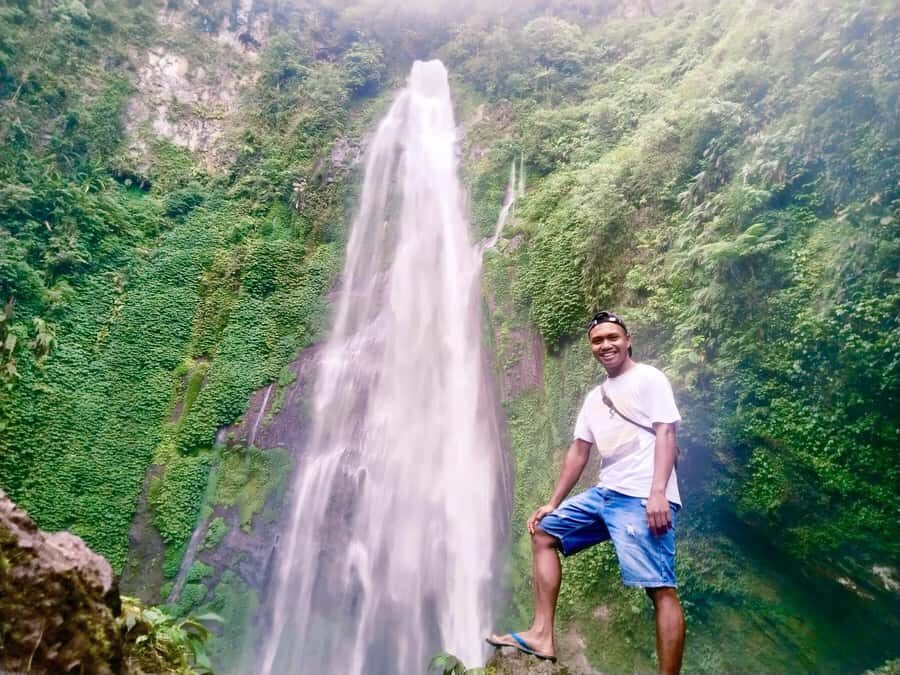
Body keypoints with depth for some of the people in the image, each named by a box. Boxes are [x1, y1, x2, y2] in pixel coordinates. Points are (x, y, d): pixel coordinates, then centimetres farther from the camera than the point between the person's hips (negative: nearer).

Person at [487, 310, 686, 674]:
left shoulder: (649, 378, -1)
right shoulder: (595, 397, 21)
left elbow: (666, 433, -11)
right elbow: (578, 450, 20)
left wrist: (658, 493, -24)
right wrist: (553, 503, 17)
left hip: (642, 498, -8)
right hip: (605, 493, 9)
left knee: (660, 588, -13)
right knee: (543, 531, 9)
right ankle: (542, 635, 7)